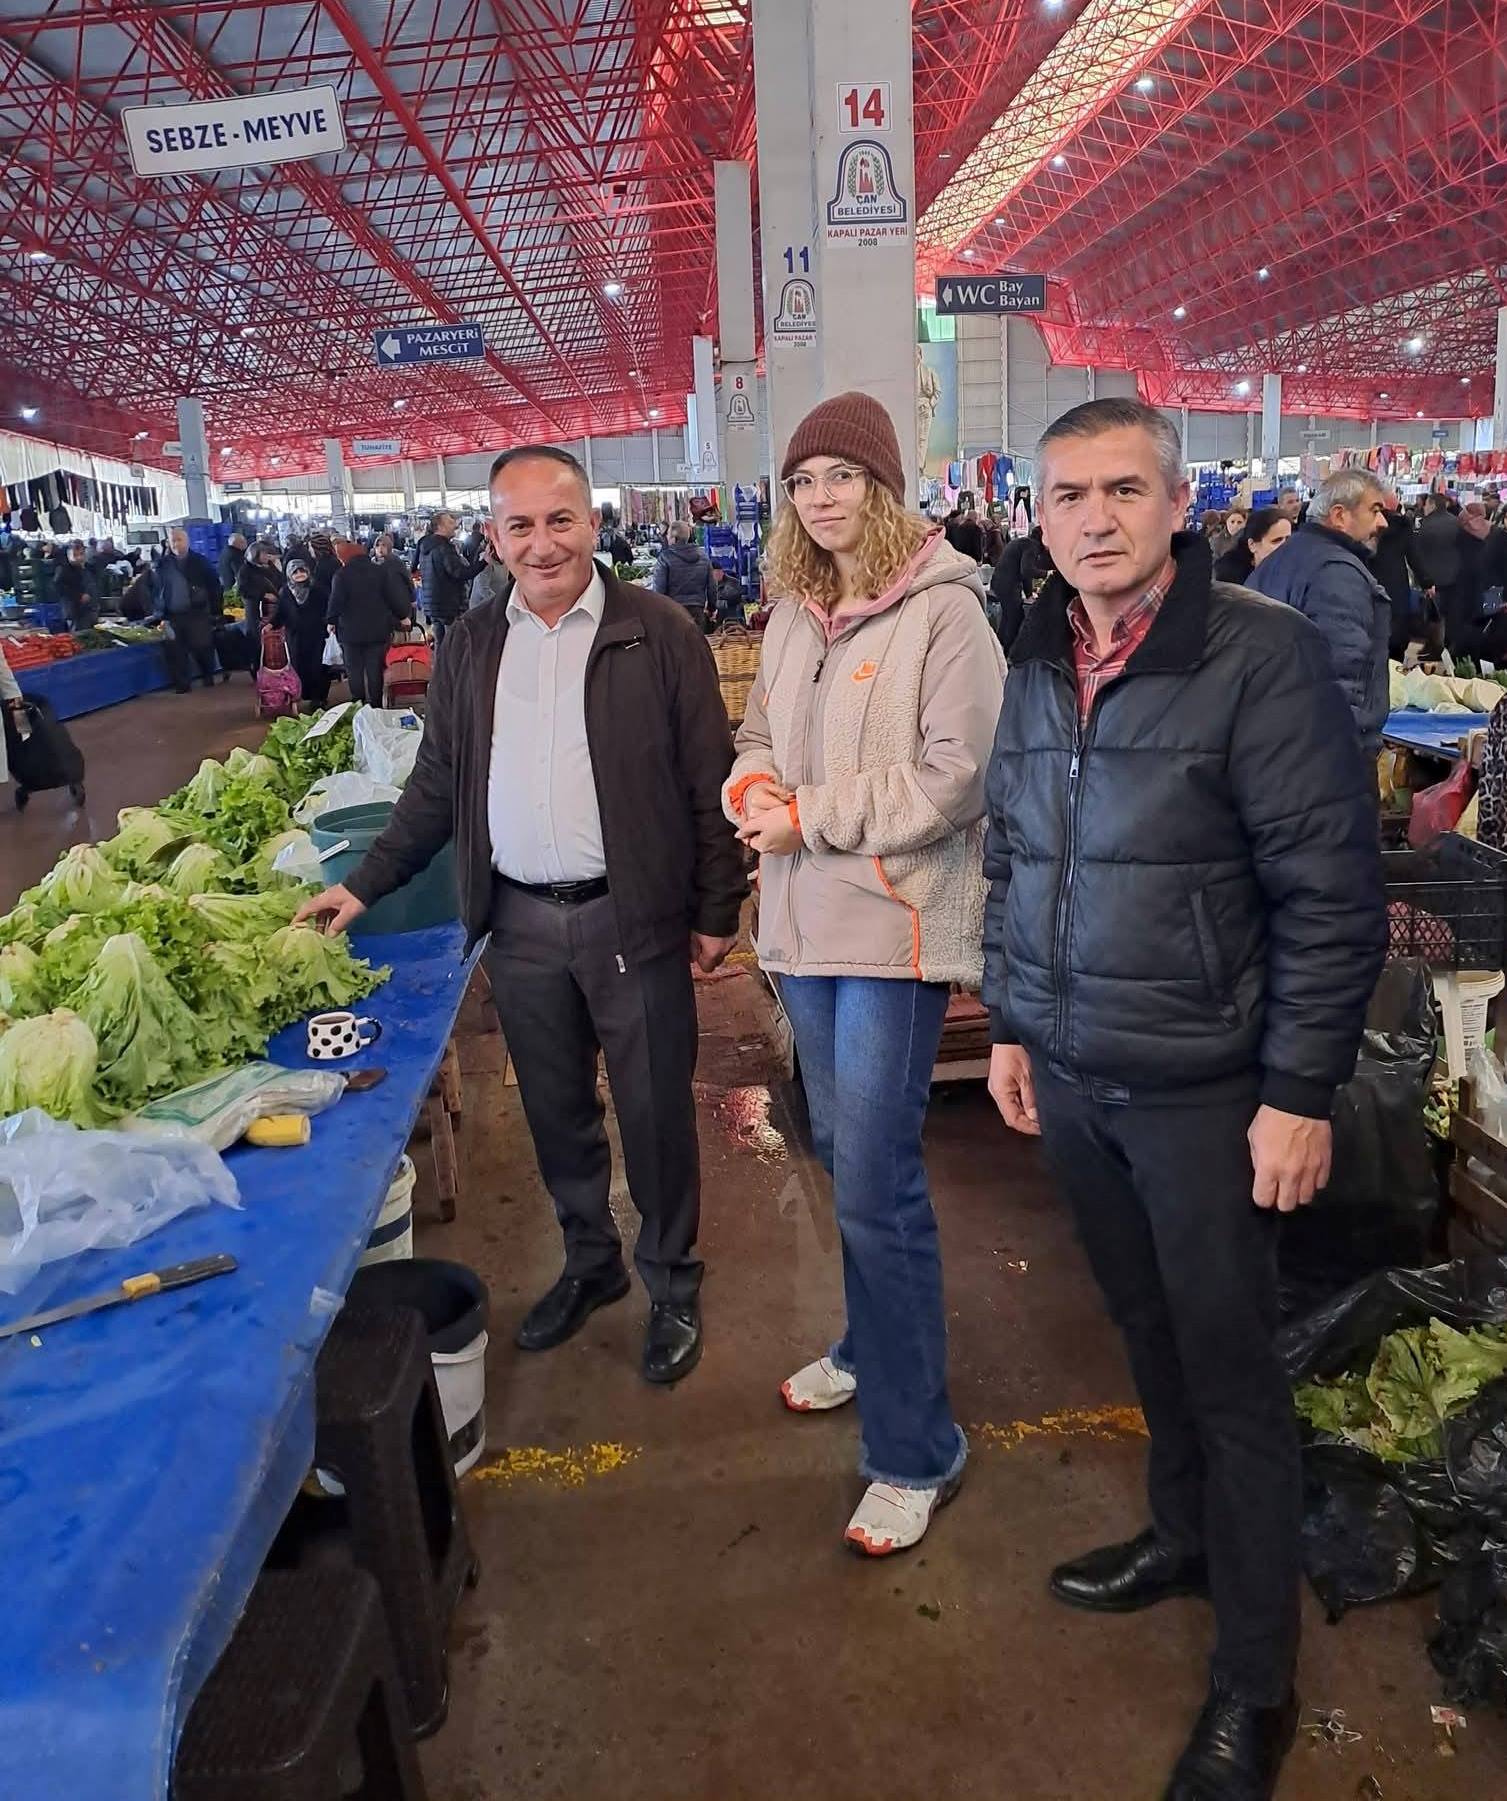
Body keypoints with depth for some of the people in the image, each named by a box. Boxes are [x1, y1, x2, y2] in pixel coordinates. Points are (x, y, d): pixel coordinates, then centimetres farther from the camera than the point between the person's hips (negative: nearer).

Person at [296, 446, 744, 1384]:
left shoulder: (658, 631, -6)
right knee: (556, 1111, 16)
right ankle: (590, 1262, 37)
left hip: (630, 918, -4)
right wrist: (366, 884, 9)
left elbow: (709, 779, -5)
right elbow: (438, 786, 13)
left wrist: (717, 910, -6)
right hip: (520, 922, 4)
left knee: (655, 1112, 7)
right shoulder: (471, 645, 8)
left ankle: (673, 1283, 28)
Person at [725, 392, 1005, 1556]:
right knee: (846, 1155, 20)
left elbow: (954, 777, -17)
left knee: (877, 1185, -6)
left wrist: (809, 814, -15)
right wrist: (749, 784, -4)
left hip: (897, 927, -7)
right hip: (805, 923, 8)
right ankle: (874, 1349, 42)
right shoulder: (794, 615, 11)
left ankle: (915, 1449, 10)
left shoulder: (944, 611, -11)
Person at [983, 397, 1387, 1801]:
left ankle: (1254, 1682, 26)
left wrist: (1301, 1093, -15)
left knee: (1230, 1368, 8)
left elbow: (1333, 892, -14)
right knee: (1147, 1331, 21)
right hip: (1069, 1076, 5)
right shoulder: (1034, 668, 4)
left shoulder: (1262, 654, -14)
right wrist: (1010, 1023, 13)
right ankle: (1186, 1536, 45)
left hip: (1203, 1090, -5)